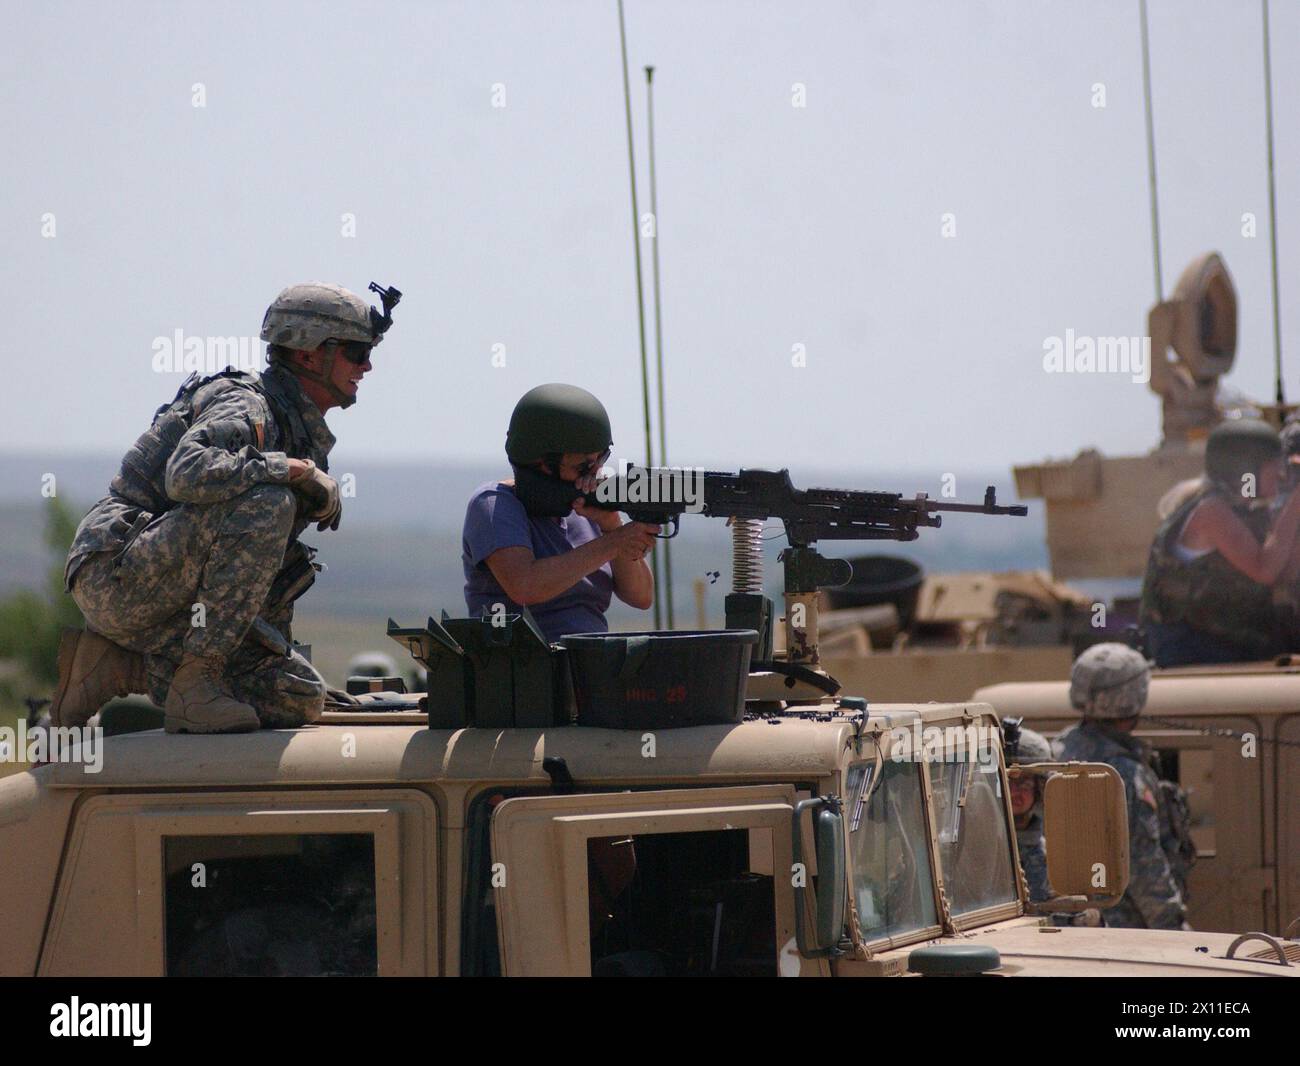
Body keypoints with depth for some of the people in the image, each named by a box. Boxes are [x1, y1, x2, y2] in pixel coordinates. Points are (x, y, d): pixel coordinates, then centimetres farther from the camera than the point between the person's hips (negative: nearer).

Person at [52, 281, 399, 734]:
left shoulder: (308, 435, 20)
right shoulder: (247, 404, -10)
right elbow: (187, 475, -32)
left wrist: (279, 664, 23)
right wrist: (295, 471, -22)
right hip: (117, 575, -9)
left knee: (301, 697, -2)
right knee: (265, 503, -29)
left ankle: (119, 667, 3)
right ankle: (193, 683, -25)